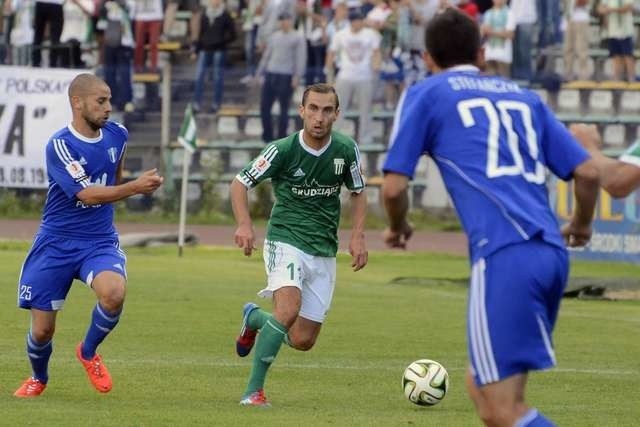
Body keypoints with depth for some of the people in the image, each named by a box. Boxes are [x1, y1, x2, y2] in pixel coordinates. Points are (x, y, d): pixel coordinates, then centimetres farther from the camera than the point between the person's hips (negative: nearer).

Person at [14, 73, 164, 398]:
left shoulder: (117, 135, 1)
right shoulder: (60, 145, -17)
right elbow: (87, 194, -26)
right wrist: (135, 187, -32)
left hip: (100, 242, 3)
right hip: (56, 244, -3)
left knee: (113, 293, -30)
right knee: (41, 329, 1)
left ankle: (88, 352, -1)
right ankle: (38, 379, 35)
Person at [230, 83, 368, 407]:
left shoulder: (346, 149, -2)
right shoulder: (283, 150, -11)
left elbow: (358, 193, 14)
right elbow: (240, 183, -3)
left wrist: (357, 236, 0)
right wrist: (244, 225, -19)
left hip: (324, 253, 4)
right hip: (286, 240, -4)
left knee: (303, 341, 3)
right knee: (289, 308, -31)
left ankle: (254, 318, 35)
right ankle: (254, 391, -22)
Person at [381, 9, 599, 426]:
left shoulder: (426, 94, 11)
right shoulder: (523, 97, 24)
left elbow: (394, 187, 5)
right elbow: (588, 173, 19)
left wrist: (398, 228, 27)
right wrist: (581, 224, 40)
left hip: (504, 255, -6)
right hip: (552, 253, 6)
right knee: (484, 387, 20)